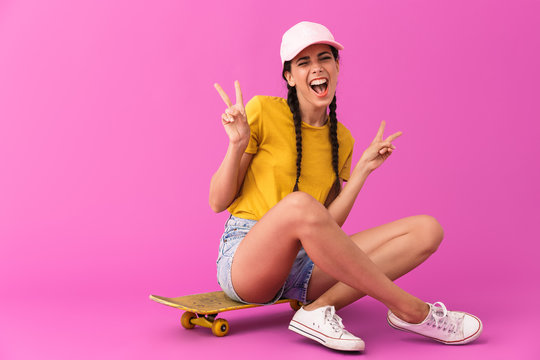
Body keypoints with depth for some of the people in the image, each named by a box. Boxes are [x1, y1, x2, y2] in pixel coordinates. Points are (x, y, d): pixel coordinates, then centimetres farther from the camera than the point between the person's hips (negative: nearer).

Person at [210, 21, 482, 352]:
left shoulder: (341, 139, 12)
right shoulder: (263, 111, -2)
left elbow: (327, 228, 5)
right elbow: (217, 202, -2)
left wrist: (363, 169, 3)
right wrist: (237, 145, -16)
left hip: (304, 266, 5)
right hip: (244, 259, -5)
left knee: (427, 229, -11)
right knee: (298, 204, -40)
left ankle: (320, 309, -25)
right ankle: (411, 310, -25)